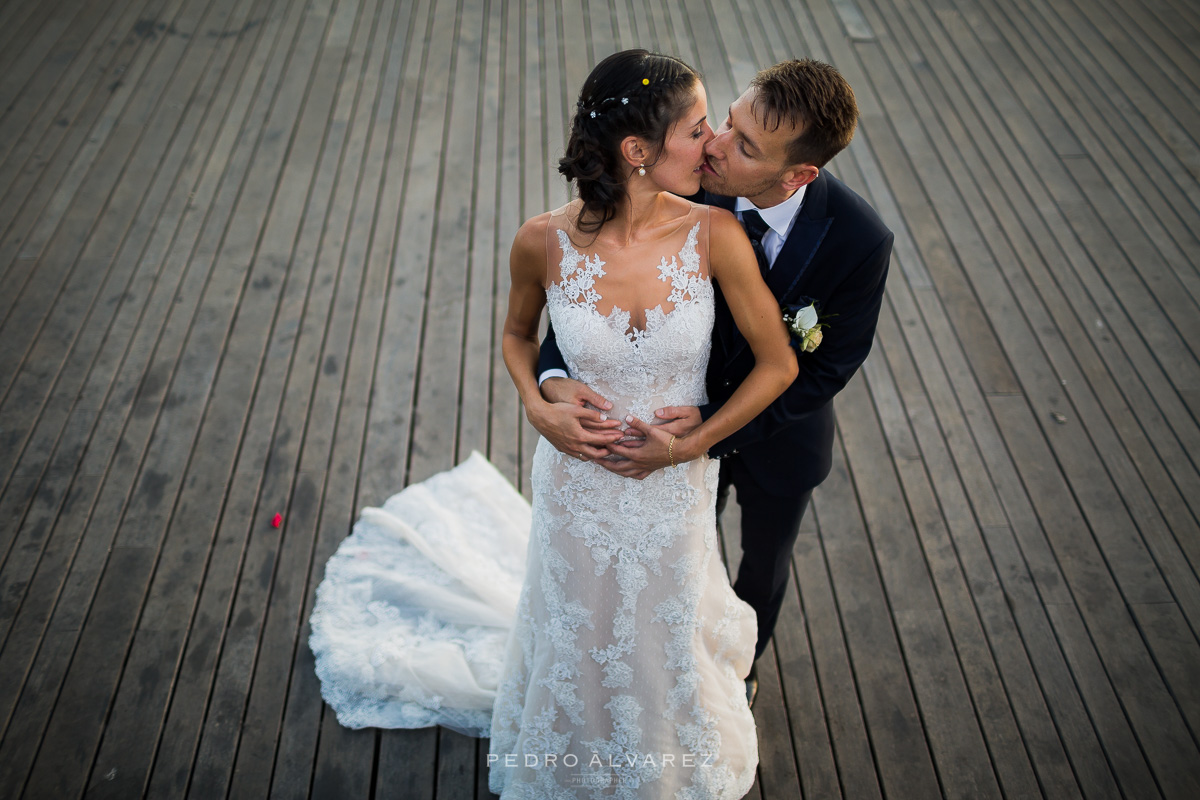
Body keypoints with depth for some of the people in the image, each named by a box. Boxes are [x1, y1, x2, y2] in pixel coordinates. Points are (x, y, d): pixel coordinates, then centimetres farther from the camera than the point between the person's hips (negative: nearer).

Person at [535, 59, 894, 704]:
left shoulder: (860, 241, -33)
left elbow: (826, 369, -25)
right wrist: (552, 382, -41)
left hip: (780, 436, -1)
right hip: (688, 421, 1)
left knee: (765, 560, 29)